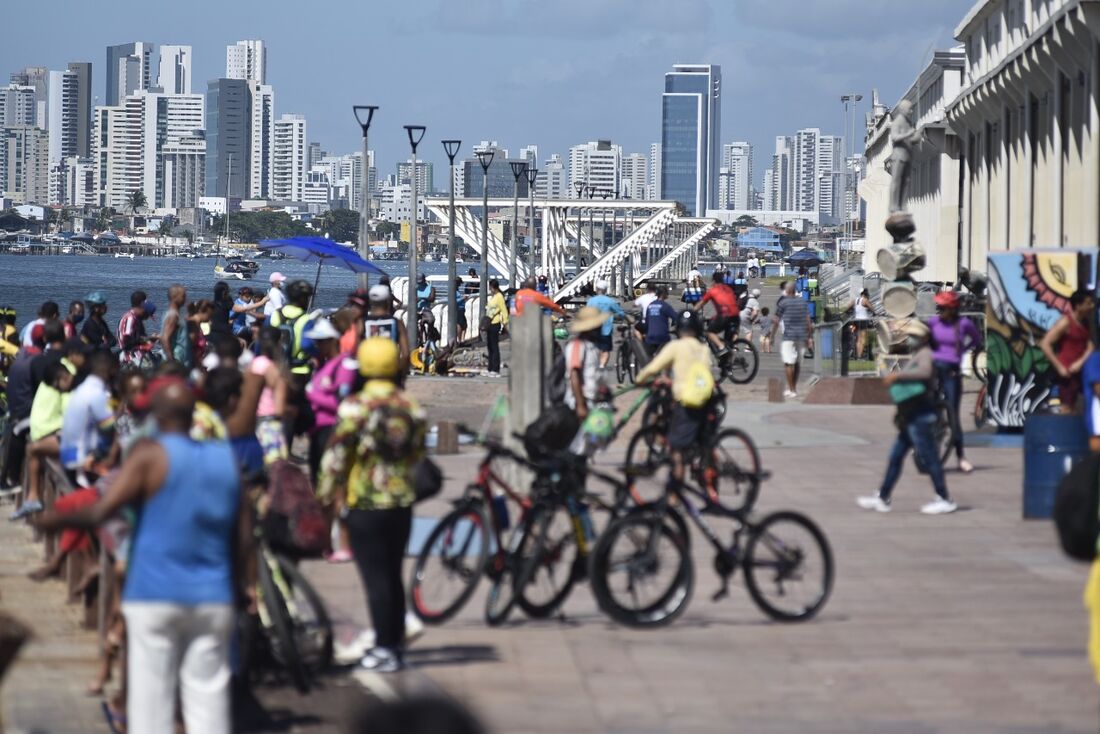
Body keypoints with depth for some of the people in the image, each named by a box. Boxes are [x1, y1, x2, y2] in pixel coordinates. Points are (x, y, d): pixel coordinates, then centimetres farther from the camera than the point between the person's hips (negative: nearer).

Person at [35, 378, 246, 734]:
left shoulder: (150, 455, -6)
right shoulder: (226, 458, 8)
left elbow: (101, 511, -14)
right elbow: (243, 536, 10)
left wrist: (55, 519, 1)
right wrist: (241, 581, 25)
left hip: (155, 595, -4)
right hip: (213, 599, 4)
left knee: (151, 696, 0)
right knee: (208, 696, 5)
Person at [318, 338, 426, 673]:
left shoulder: (355, 406, -13)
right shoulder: (411, 407, 4)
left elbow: (336, 455, -12)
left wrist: (325, 494, -2)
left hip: (364, 505, -5)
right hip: (402, 502, 6)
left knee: (375, 577, -2)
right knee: (393, 575, 15)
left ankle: (385, 649, -2)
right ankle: (394, 643, 21)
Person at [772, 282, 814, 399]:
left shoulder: (783, 303, -3)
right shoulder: (803, 303, 10)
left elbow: (776, 322, -1)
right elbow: (808, 321, 8)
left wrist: (772, 336, 8)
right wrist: (809, 337, 12)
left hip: (789, 336, -5)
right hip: (801, 336, 5)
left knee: (789, 363, -4)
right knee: (798, 363, 13)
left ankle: (791, 390, -8)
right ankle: (794, 388, 22)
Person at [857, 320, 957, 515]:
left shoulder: (925, 355, -11)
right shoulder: (916, 356, 21)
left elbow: (924, 372, -33)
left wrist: (897, 375, -31)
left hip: (921, 416, -11)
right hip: (911, 418, 11)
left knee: (928, 457, -7)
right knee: (895, 456, 11)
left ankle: (944, 500, -3)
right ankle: (882, 498, 15)